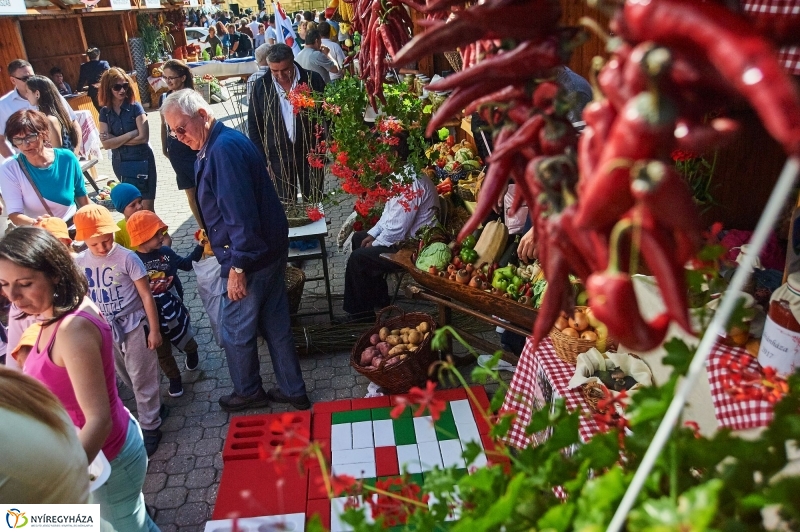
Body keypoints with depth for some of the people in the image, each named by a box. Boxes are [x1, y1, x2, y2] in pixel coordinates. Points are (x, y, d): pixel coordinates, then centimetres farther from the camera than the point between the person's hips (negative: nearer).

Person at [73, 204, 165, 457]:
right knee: (127, 378, 17)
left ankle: (149, 428, 16)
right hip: (105, 330, 5)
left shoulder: (127, 258, -17)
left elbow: (146, 295, -12)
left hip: (133, 327, -5)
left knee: (142, 379, 4)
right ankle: (151, 408, 37)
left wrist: (154, 330, -11)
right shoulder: (80, 262, -4)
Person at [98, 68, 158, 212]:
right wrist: (131, 134, -15)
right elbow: (106, 144, -6)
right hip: (120, 163, 4)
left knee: (147, 207, -3)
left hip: (141, 160, -4)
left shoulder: (135, 107, -8)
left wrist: (116, 139, -9)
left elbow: (143, 138, -16)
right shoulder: (105, 112, 1)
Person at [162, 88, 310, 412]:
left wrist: (238, 266, -24)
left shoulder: (224, 148, -21)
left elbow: (240, 213, -27)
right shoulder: (218, 145, 12)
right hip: (270, 250, 10)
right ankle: (292, 391, 31)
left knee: (235, 329, 9)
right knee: (275, 325, 18)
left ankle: (248, 392, 30)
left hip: (251, 257, -10)